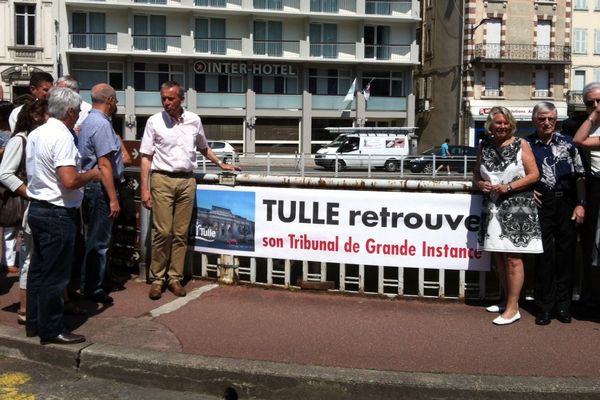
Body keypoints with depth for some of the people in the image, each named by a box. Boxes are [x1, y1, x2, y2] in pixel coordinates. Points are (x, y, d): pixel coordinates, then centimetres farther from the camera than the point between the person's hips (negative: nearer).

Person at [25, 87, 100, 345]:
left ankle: (34, 323, 27)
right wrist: (92, 174, -11)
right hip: (58, 214, -10)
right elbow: (69, 181, -27)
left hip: (37, 207, 10)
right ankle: (51, 330, 9)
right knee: (54, 275, 0)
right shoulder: (62, 137, -19)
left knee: (38, 269, 17)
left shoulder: (36, 134, 10)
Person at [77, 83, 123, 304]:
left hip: (89, 185, 10)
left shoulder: (89, 121, 13)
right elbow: (104, 164, -22)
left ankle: (89, 284, 28)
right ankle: (93, 290, 8)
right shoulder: (102, 124, -17)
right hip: (100, 188, -10)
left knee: (94, 237, 18)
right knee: (99, 241, -1)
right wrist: (113, 199, -22)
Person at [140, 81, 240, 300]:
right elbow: (146, 157, 0)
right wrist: (144, 189, -5)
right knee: (162, 232, -7)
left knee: (181, 233, 4)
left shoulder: (194, 120, 9)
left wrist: (221, 164, 23)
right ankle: (157, 278, 5)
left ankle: (175, 278, 12)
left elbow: (203, 148, 26)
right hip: (162, 179, -3)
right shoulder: (154, 121, 1)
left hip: (187, 181, 3)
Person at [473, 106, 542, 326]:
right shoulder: (484, 147, 10)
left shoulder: (521, 145, -2)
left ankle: (513, 308, 3)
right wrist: (480, 183, -3)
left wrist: (508, 187, -15)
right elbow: (476, 173, 19)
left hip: (517, 209, -5)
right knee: (499, 258, 12)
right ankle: (507, 299, 27)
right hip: (492, 208, 5)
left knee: (513, 258, -5)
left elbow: (534, 175, -6)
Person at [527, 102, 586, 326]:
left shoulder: (567, 143, 6)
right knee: (545, 255, 0)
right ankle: (544, 307, 11)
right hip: (541, 204, -1)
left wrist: (581, 204, 0)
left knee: (566, 254, 7)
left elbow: (580, 175, 6)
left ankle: (563, 305, 19)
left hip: (567, 204, 1)